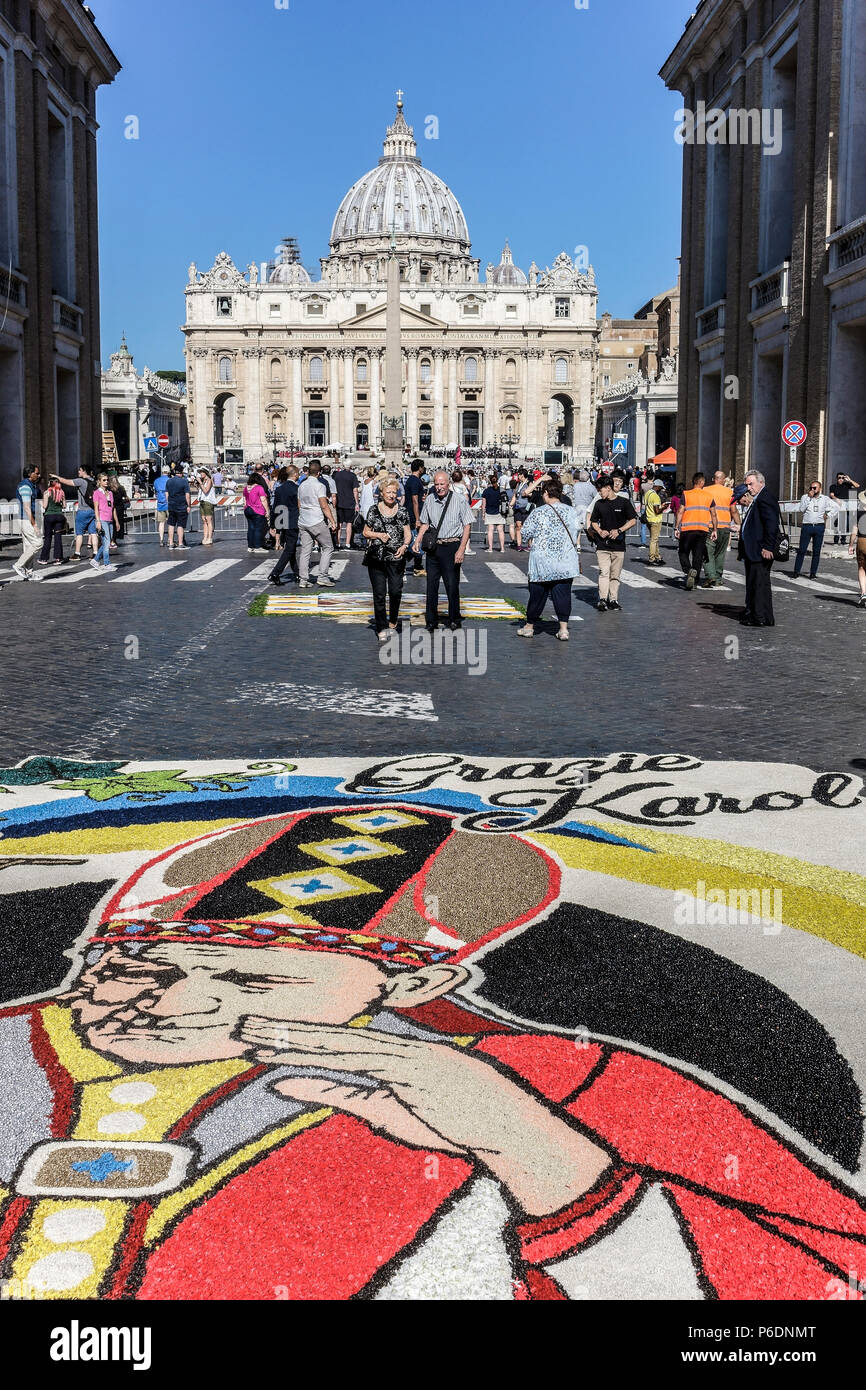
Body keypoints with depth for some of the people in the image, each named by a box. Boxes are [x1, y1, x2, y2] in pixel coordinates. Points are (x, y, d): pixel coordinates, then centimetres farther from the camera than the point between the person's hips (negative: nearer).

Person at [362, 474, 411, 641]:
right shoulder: (374, 510, 3)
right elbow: (366, 532, 8)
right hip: (376, 558, -1)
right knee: (379, 593, -3)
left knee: (395, 591, -5)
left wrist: (404, 546, -13)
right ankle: (381, 628, 4)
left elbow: (408, 533, 6)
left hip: (396, 558, 1)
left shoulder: (402, 511, 6)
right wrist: (378, 535, -10)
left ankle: (393, 619, 23)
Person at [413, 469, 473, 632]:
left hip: (452, 547, -4)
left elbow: (467, 525, -5)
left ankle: (454, 620, 16)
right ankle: (431, 621, 18)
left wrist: (461, 550, -11)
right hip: (433, 547, 4)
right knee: (431, 584, 7)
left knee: (452, 585, 0)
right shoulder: (430, 500, 6)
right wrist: (418, 541, 4)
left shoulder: (459, 499, -6)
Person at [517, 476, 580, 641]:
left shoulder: (539, 512, -9)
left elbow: (526, 533, -5)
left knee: (537, 594, 8)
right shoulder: (571, 511, 1)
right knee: (563, 593, 5)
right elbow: (576, 533, 9)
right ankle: (563, 629, 2)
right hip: (566, 561, 2)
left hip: (543, 561, -2)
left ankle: (529, 626, 21)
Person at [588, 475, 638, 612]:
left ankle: (613, 600, 12)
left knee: (615, 574, 5)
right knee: (604, 572, -11)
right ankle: (602, 599, -16)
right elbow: (594, 522, 19)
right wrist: (600, 531, -1)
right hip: (602, 544, 1)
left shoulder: (623, 502, 0)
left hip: (618, 544, -1)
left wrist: (619, 531, -11)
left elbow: (633, 520, 1)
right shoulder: (599, 503, 9)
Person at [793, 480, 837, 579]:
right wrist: (809, 497, -11)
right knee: (802, 550, -4)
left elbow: (836, 506, 13)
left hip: (819, 527, 1)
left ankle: (813, 573, 10)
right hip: (806, 526, -1)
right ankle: (796, 572, 1)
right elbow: (802, 509, -9)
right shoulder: (805, 497, 5)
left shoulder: (825, 498, 9)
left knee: (816, 551, 4)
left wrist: (828, 516, 4)